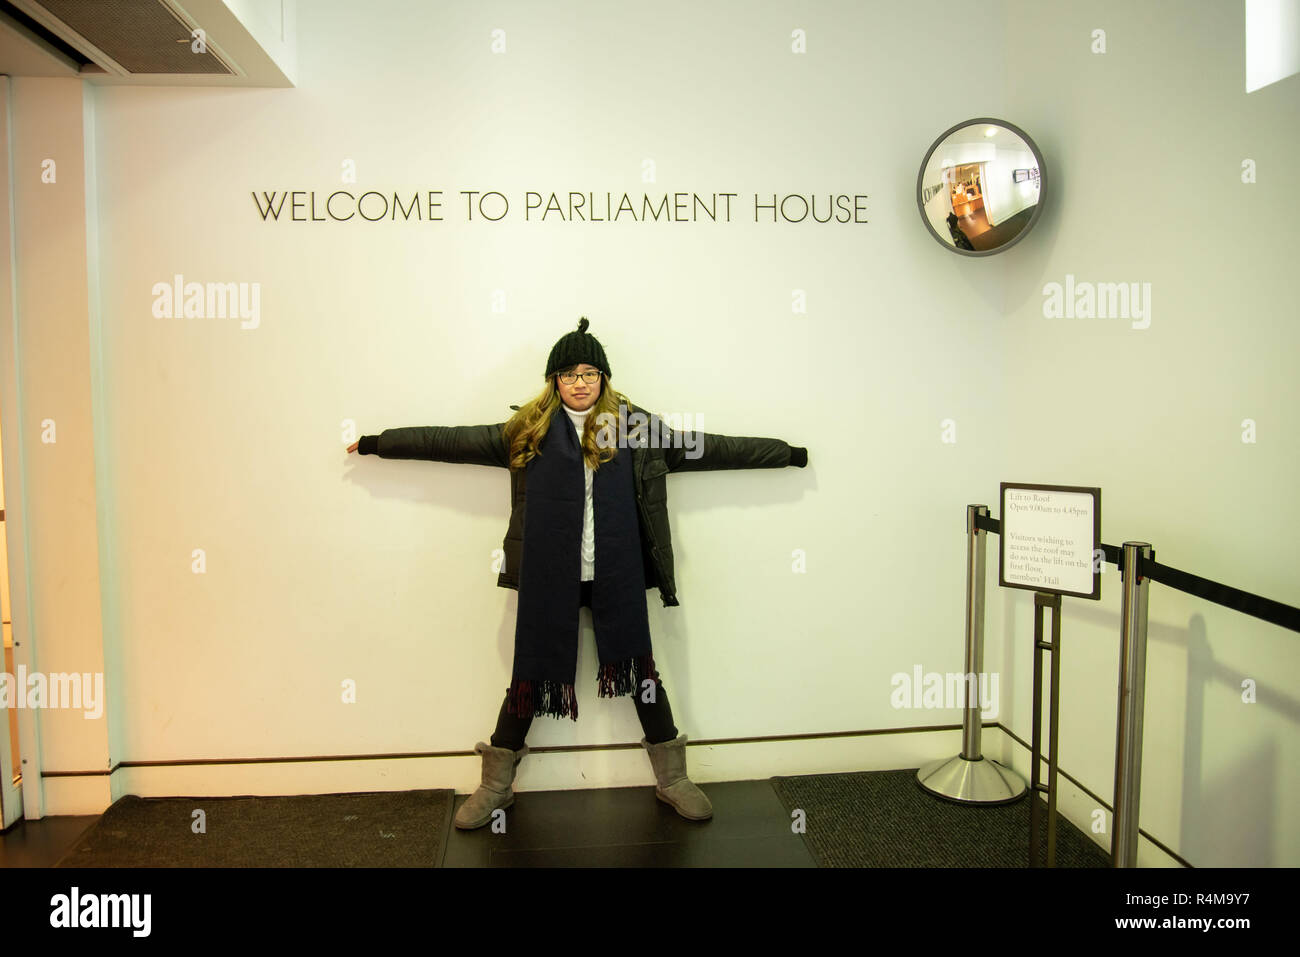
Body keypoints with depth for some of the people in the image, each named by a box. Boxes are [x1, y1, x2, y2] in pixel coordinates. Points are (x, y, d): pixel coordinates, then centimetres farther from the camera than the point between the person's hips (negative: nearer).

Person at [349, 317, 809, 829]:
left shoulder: (635, 427, 5)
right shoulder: (528, 430, 4)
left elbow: (704, 447, 8)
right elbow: (453, 439, 8)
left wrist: (787, 452, 10)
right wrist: (376, 444, 9)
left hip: (617, 576, 0)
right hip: (548, 577, 0)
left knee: (639, 665, 8)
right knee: (532, 671, 8)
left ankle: (672, 778, 27)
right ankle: (496, 786, 27)